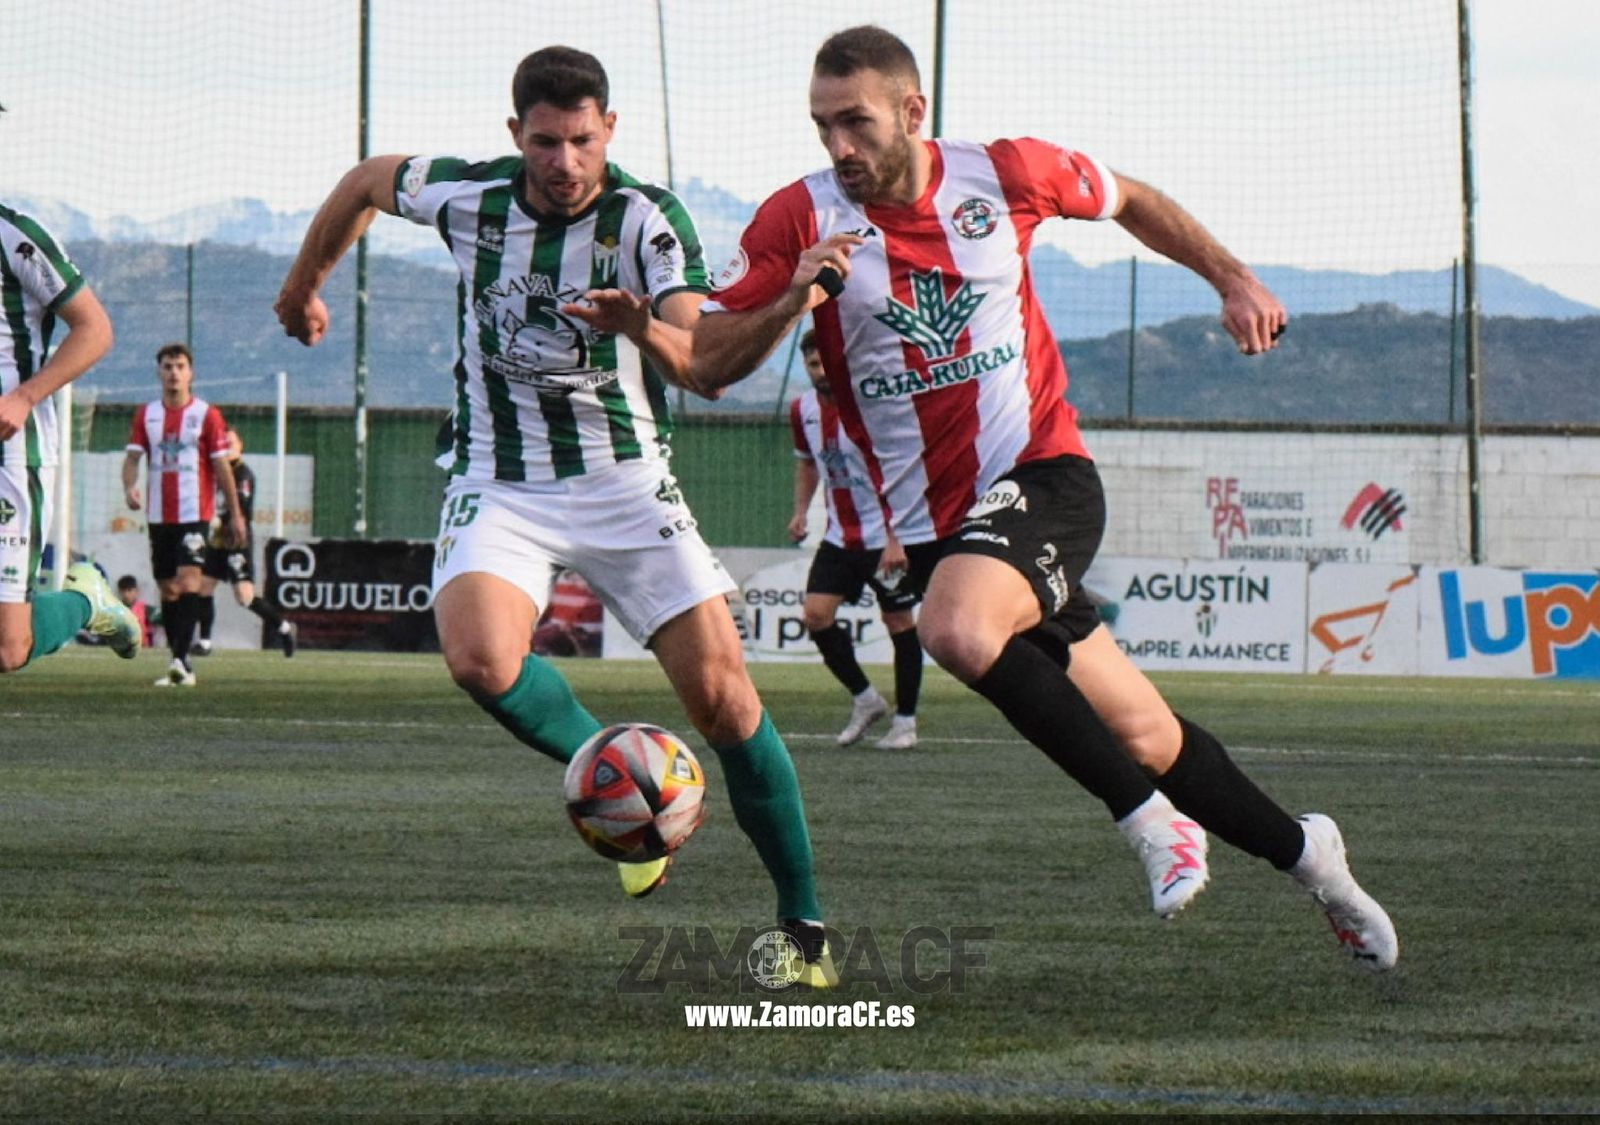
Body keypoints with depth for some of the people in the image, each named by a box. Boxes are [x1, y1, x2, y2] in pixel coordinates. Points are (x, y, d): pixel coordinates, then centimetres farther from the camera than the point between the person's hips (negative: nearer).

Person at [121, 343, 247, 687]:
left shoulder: (207, 415, -2)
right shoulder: (146, 414, 8)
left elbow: (222, 465, 0)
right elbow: (133, 456, 4)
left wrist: (235, 514, -1)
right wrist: (129, 487, -17)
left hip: (195, 513, -4)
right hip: (159, 515, 4)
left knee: (188, 579, -19)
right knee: (168, 589, 7)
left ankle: (181, 659, -25)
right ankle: (179, 664, 15)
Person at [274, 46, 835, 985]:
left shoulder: (650, 219, -14)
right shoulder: (469, 197, -7)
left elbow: (705, 363, -27)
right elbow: (367, 182, 15)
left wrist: (647, 331, -49)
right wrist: (306, 285, 27)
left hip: (627, 482, -1)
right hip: (500, 484, 1)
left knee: (723, 696, -11)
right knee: (481, 659, -28)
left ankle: (805, 924, 3)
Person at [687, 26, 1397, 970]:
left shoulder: (1005, 176, -3)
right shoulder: (800, 220, -4)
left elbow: (1128, 199, 18)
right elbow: (705, 368, -7)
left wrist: (1232, 278, 13)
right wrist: (793, 302, -23)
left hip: (1042, 476, -2)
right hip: (933, 524, 2)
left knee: (958, 631, -34)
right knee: (1145, 741, 3)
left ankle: (1151, 820, -20)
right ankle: (1300, 850, 26)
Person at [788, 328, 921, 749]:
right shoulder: (803, 409, 4)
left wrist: (896, 540, -24)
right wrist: (801, 510, 9)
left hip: (885, 537, -6)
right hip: (839, 537, 6)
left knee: (900, 622, -2)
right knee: (815, 613, -8)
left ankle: (905, 720, 8)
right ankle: (864, 698, 8)